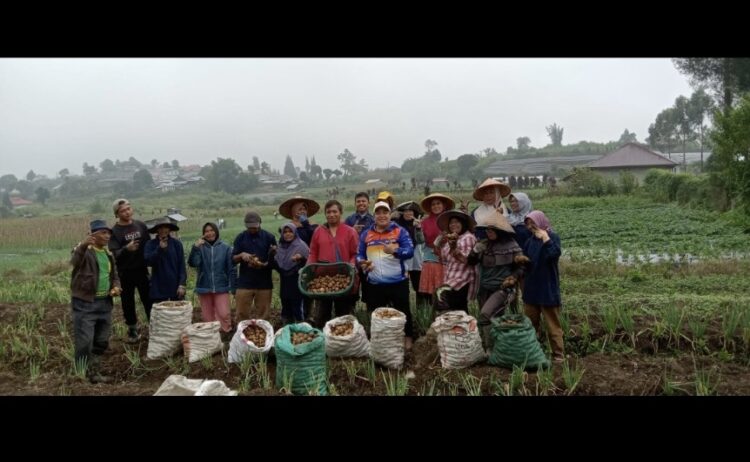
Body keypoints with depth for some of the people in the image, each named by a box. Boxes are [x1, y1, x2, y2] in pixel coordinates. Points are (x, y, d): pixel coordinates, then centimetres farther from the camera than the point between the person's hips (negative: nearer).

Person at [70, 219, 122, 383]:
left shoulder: (108, 254, 13)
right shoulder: (84, 250, -9)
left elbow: (114, 275, 23)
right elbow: (74, 261, -33)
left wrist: (116, 287, 1)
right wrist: (83, 246, -52)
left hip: (104, 303, 7)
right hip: (85, 303, -7)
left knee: (101, 342, 15)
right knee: (84, 342, -5)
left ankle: (94, 372, 29)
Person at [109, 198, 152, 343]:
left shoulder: (141, 225, 4)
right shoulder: (115, 231, -5)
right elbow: (115, 254, -16)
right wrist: (126, 249, -35)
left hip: (142, 270, 2)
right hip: (125, 273, -1)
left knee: (149, 300, 3)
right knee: (128, 303, 8)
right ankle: (133, 330, 23)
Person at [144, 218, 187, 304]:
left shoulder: (176, 243, 1)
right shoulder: (151, 244, 3)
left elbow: (182, 265, 0)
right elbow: (148, 261, -10)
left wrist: (182, 284, -7)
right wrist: (160, 248, -20)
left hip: (175, 286, 0)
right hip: (159, 288, 0)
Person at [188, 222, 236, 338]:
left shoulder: (225, 247, -3)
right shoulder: (200, 247, -1)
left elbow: (232, 268, 0)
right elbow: (192, 263, -17)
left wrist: (234, 287, -1)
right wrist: (195, 247, -28)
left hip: (221, 287, -1)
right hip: (204, 287, 2)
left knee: (224, 314, -10)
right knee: (207, 316, 10)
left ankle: (227, 334, 5)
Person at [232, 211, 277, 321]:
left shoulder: (269, 237, 1)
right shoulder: (240, 238, 6)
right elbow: (233, 259, 8)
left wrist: (265, 264, -17)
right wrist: (241, 255, -14)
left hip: (264, 283, -1)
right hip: (244, 283, 1)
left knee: (262, 316, 3)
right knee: (242, 314, 2)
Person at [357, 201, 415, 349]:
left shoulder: (400, 231, -3)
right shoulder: (366, 234, 8)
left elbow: (410, 251, -14)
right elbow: (359, 255, 13)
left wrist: (395, 251, -34)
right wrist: (361, 263, -11)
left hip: (398, 282, -3)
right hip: (374, 284, 3)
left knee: (403, 312, 9)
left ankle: (408, 338, 25)